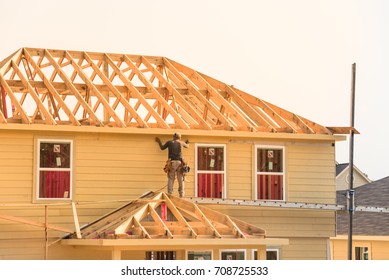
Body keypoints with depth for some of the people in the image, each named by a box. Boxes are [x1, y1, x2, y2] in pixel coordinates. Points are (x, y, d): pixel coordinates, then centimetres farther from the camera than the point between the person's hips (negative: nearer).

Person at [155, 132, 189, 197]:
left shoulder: (169, 142, 8)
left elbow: (162, 148, 23)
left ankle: (170, 195, -6)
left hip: (172, 163, -1)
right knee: (181, 180, 6)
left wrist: (159, 142, 41)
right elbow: (187, 146, 35)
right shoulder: (181, 143, 12)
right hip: (179, 163, 1)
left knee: (171, 179, 2)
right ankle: (181, 195, 2)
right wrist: (187, 142, 59)